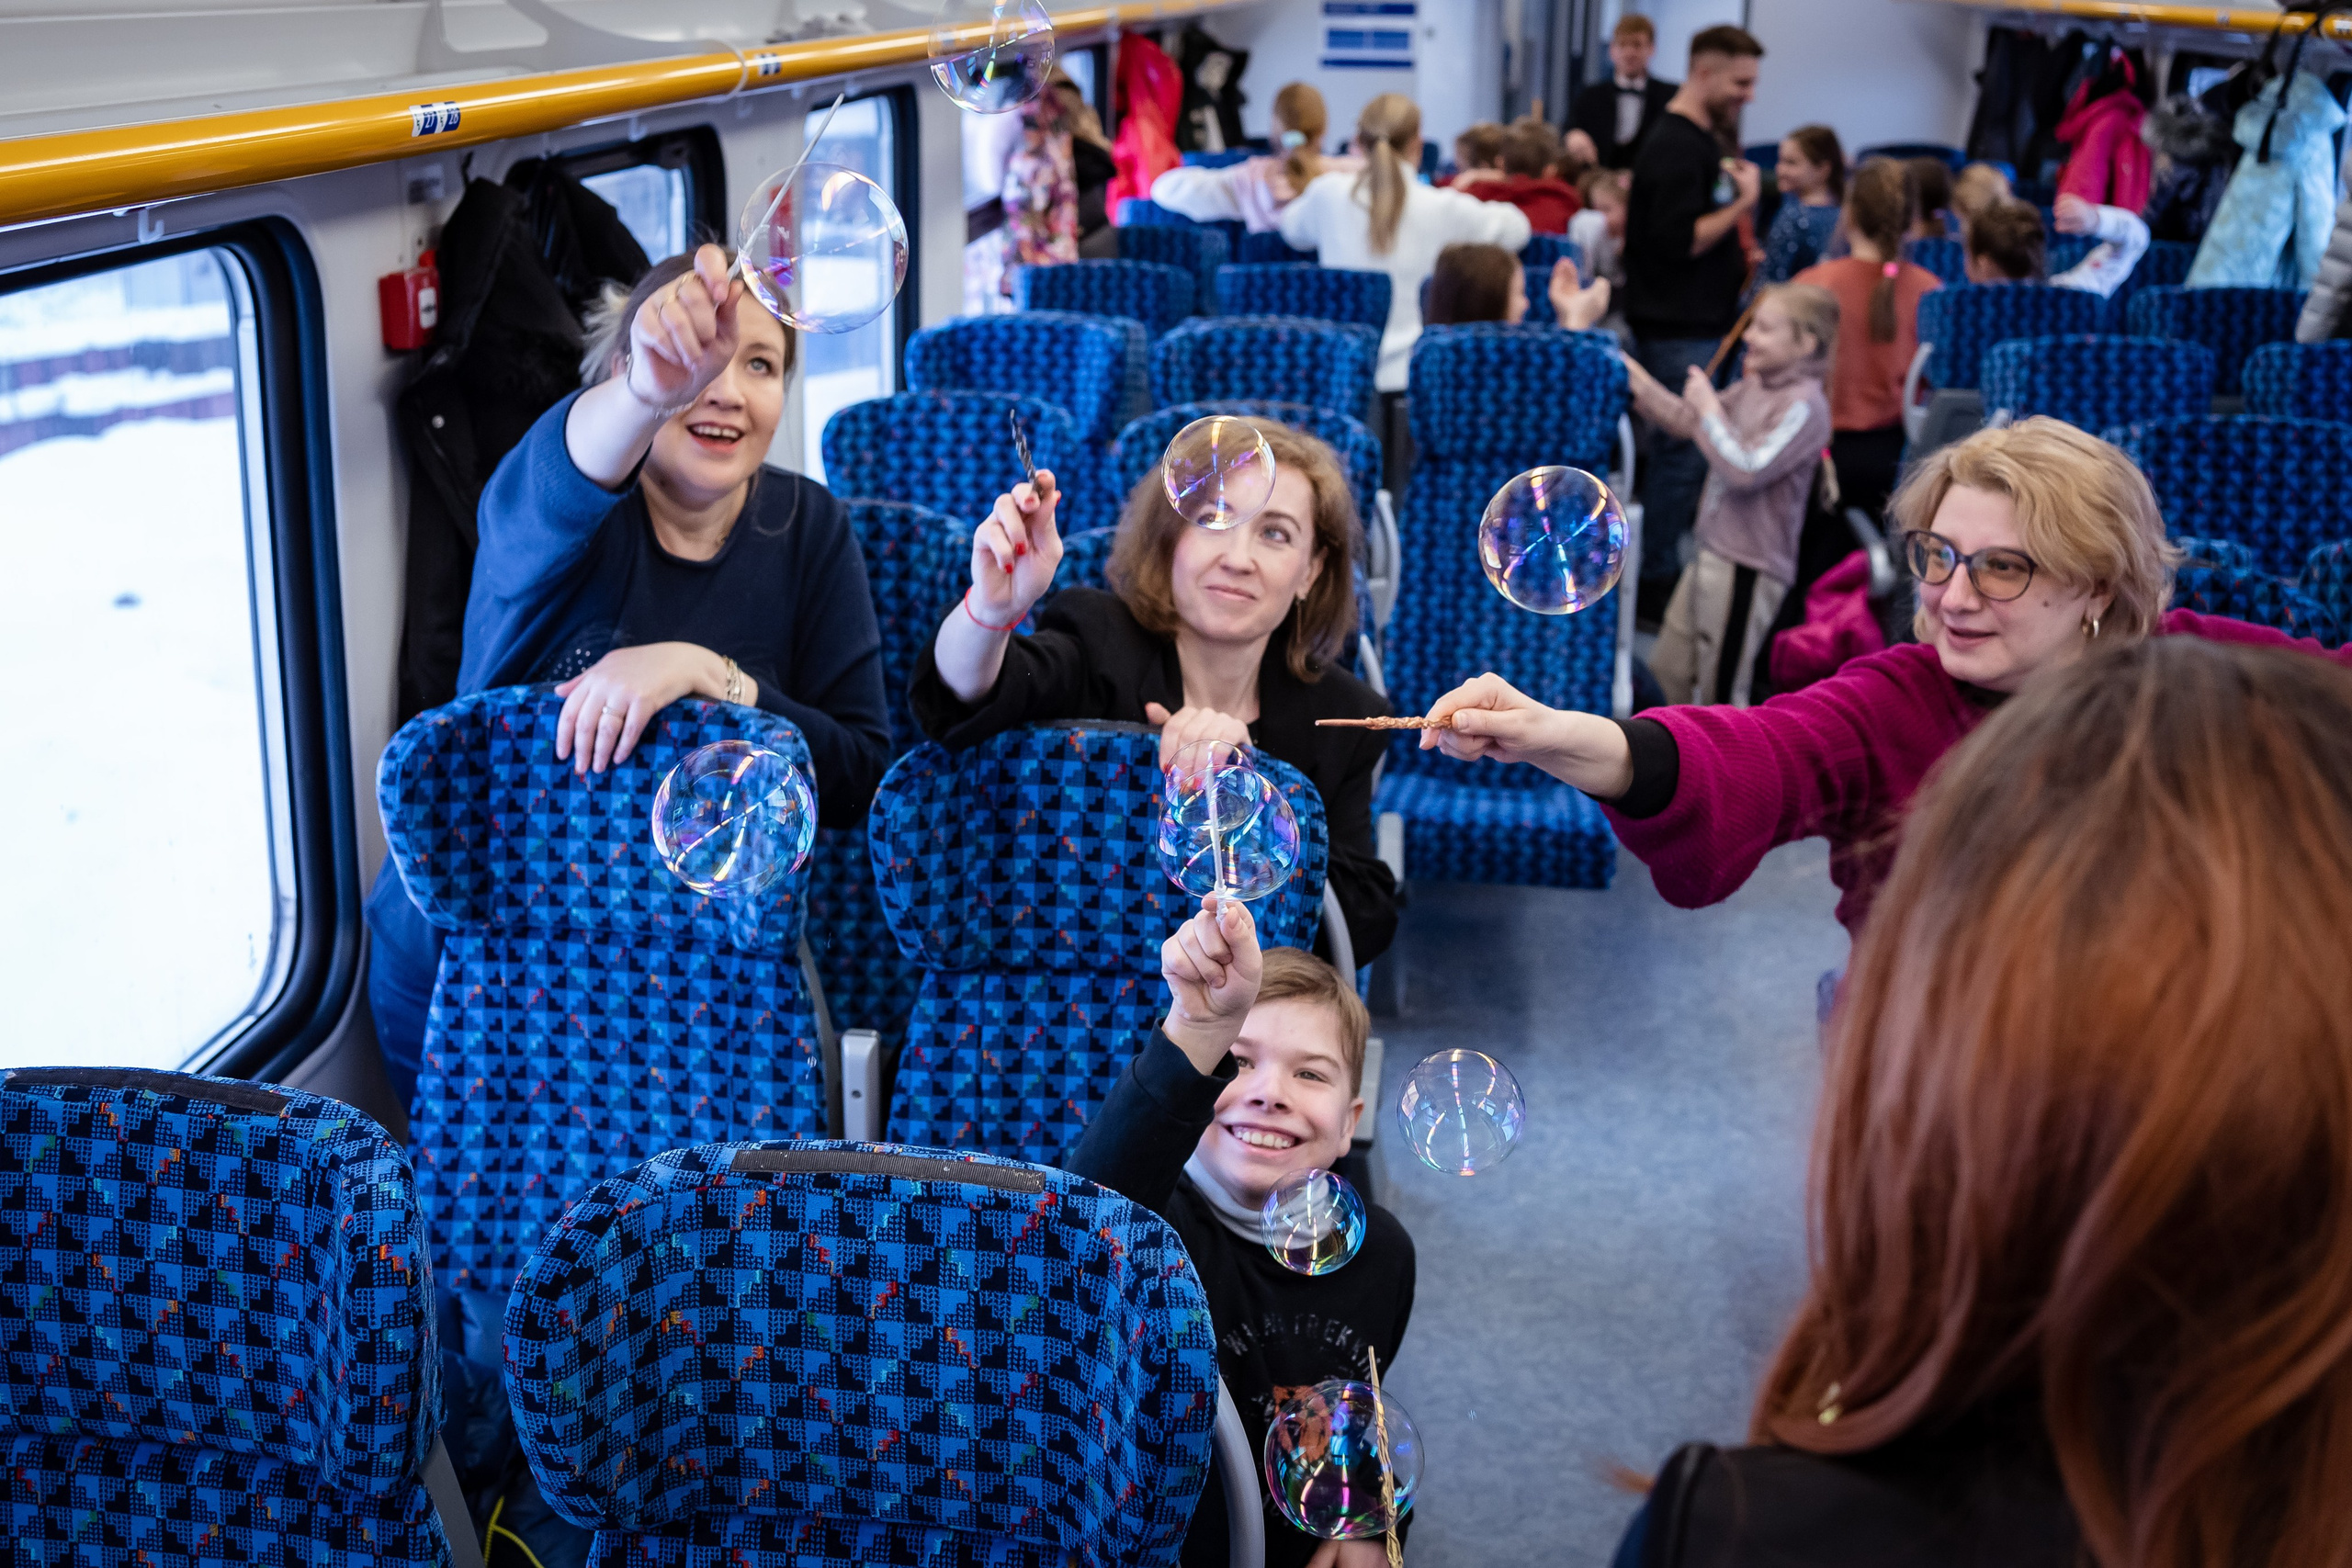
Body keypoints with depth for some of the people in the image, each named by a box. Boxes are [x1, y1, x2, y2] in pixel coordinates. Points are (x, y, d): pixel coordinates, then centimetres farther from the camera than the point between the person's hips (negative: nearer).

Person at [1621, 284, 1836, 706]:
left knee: (1720, 695, -3)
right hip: (1712, 553, 9)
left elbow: (1747, 469, -23)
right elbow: (1687, 422, 20)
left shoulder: (1805, 406, -16)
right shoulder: (1754, 386, 9)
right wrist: (1637, 382, 9)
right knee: (1665, 674, 17)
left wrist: (1709, 407, -14)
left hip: (1748, 568, -9)